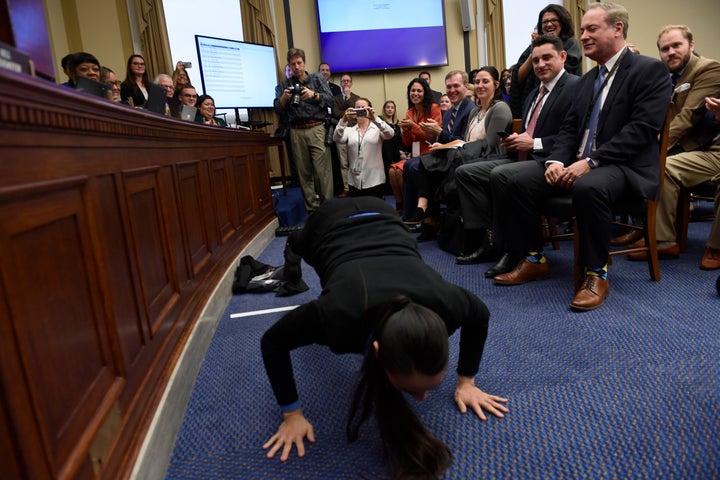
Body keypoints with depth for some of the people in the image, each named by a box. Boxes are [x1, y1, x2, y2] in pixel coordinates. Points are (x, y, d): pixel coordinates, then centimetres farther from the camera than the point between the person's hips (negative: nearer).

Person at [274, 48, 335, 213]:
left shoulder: (317, 79, 12)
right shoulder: (286, 84, 16)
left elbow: (330, 100, 1)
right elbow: (278, 110, 10)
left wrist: (313, 94, -15)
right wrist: (284, 98, -9)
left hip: (316, 130, -2)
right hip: (297, 132, 2)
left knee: (322, 170, -11)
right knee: (304, 172, 2)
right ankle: (311, 209, 7)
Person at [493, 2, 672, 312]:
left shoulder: (650, 71, -5)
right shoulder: (586, 80, 18)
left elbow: (641, 130, -16)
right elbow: (569, 128, 13)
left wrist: (590, 162, -24)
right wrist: (557, 160, -7)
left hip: (625, 166, -7)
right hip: (578, 163, 7)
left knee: (588, 188, -39)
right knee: (519, 182, -10)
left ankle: (596, 273, -21)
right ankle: (534, 260, 1)